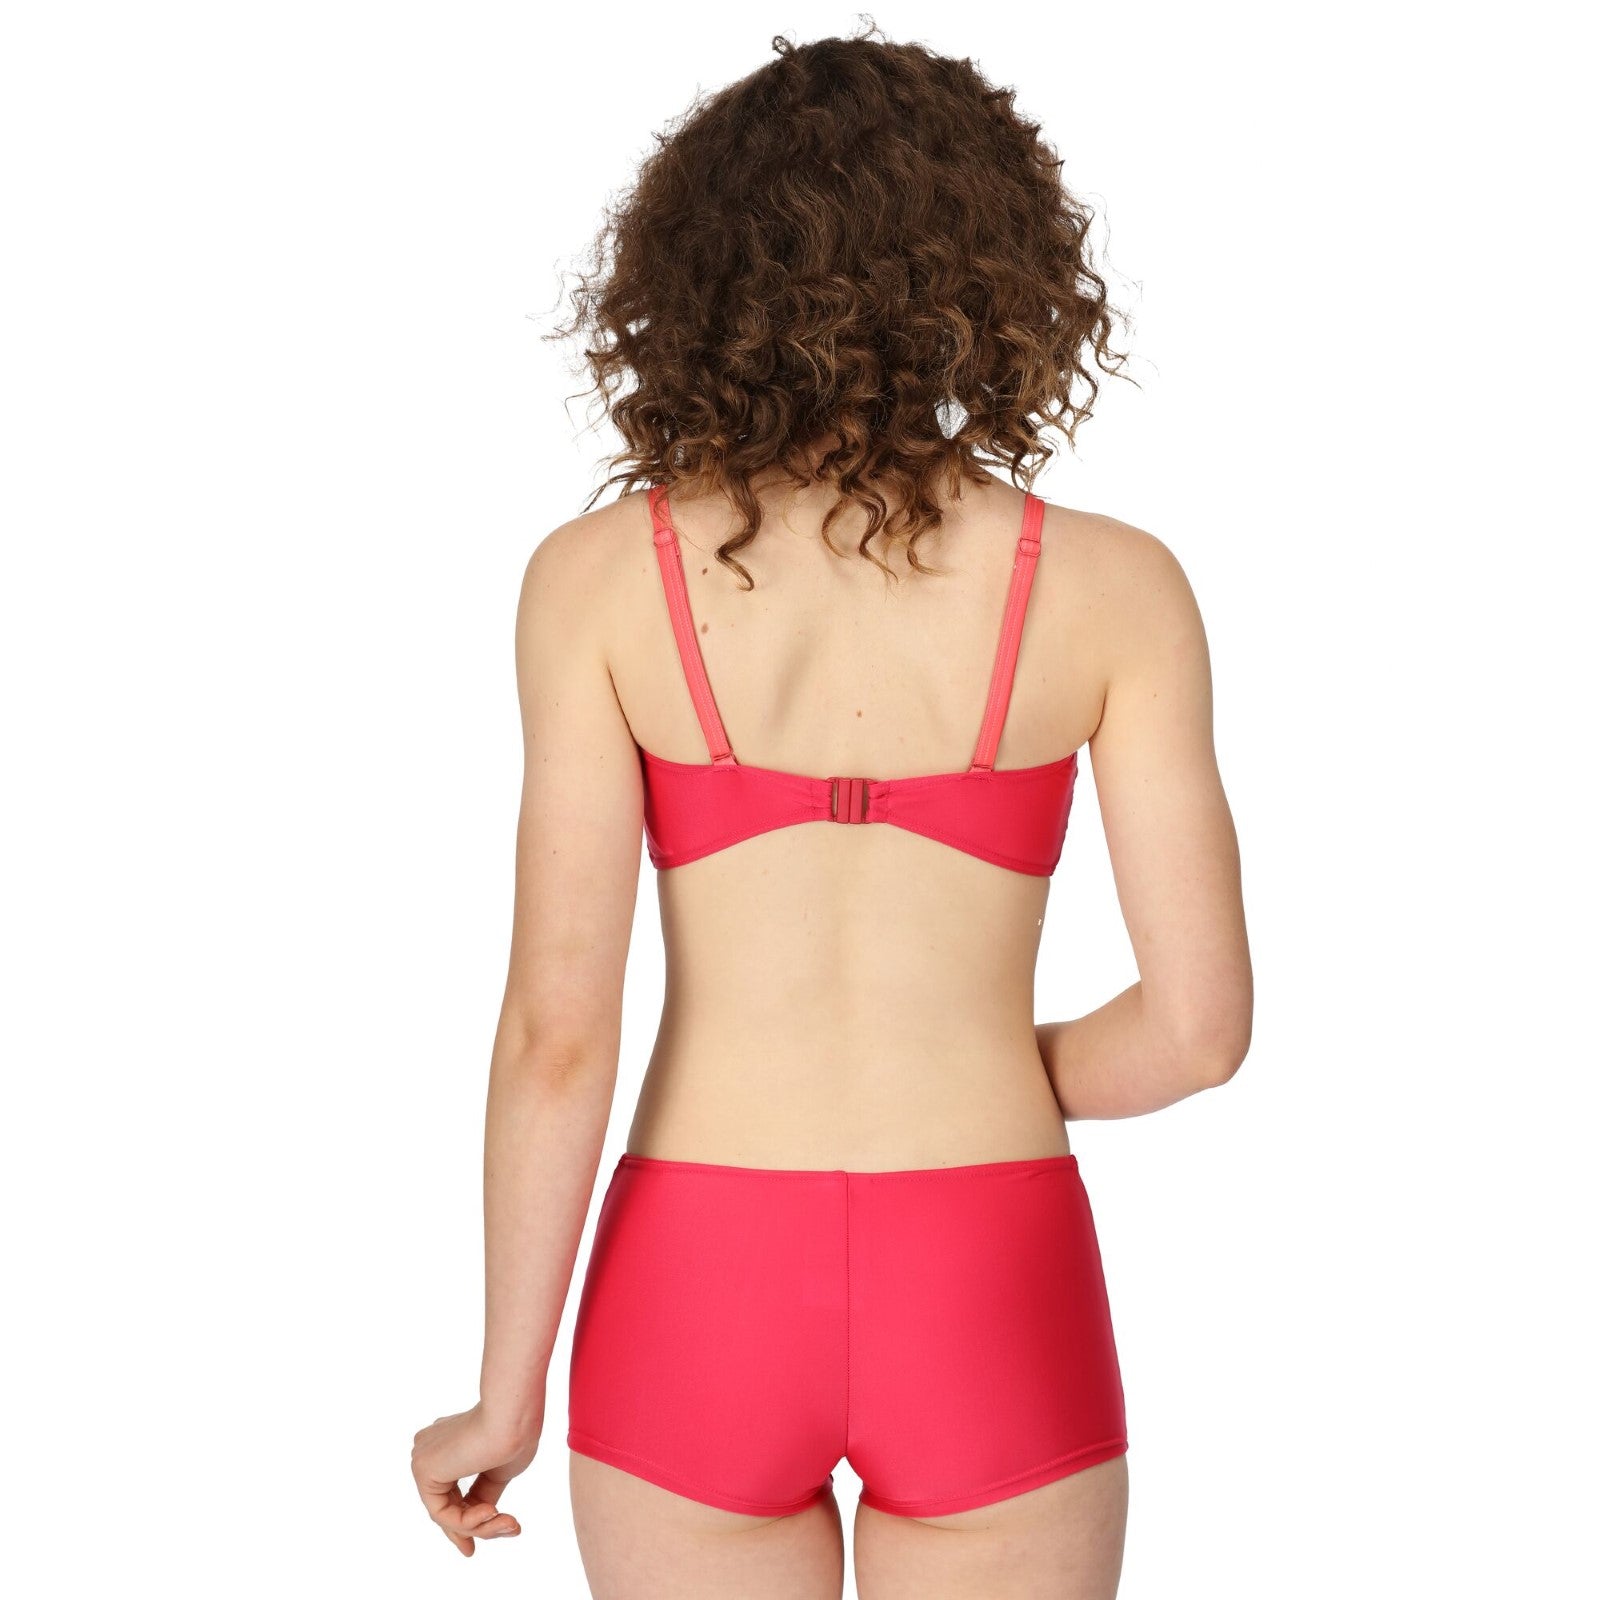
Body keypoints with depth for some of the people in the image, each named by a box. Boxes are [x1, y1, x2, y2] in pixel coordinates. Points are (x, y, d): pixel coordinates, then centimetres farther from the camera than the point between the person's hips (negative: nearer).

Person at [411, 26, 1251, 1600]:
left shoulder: (599, 576, -6)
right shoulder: (1111, 585, -6)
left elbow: (559, 1025, -9)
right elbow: (1200, 1021, -6)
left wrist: (506, 1399, 2)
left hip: (700, 1291, 0)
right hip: (989, 1298, 0)